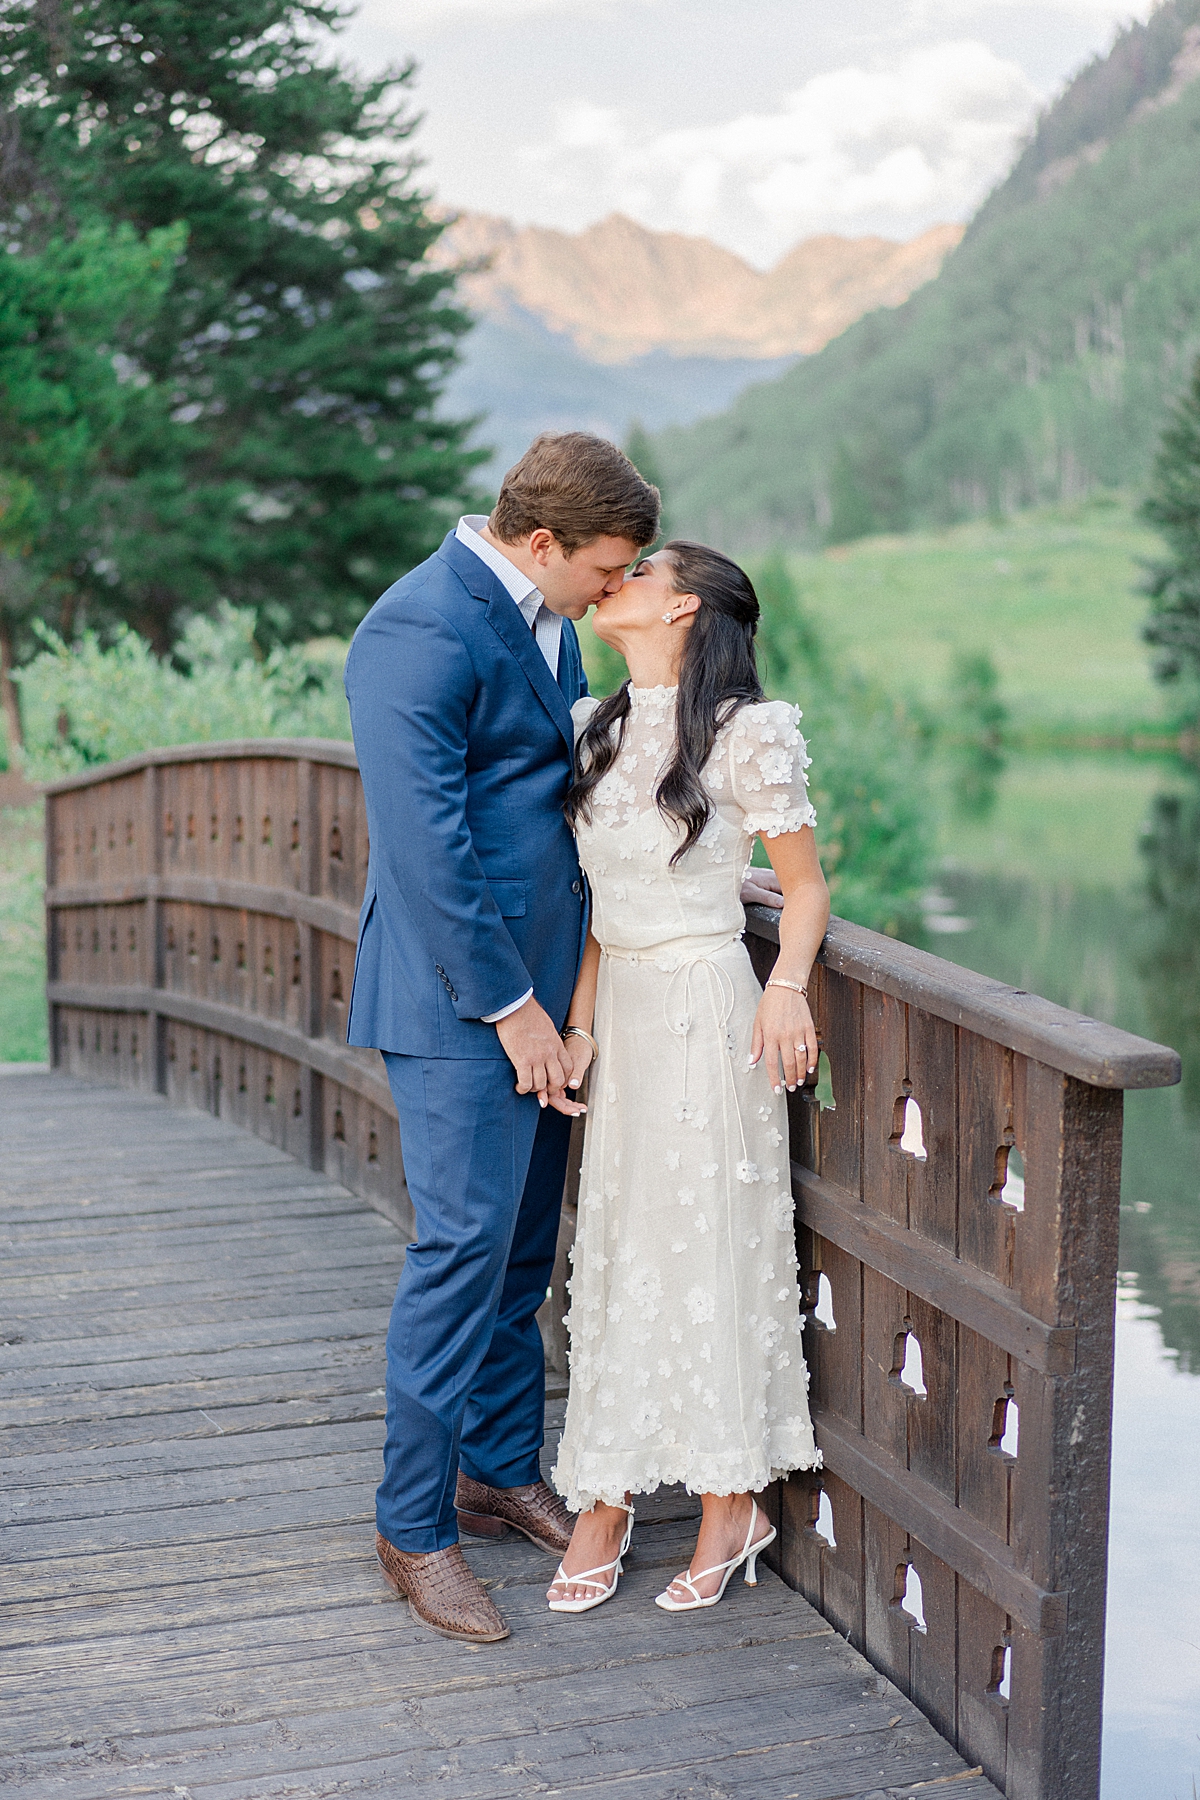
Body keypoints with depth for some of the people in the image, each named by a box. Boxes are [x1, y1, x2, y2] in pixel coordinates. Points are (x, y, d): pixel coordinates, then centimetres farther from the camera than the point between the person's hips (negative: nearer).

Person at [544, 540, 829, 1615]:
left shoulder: (747, 732, -10)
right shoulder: (598, 728, 9)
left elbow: (806, 886, -5)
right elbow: (601, 901, 13)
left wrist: (788, 988, -21)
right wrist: (581, 1020, 4)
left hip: (709, 1012, -6)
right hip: (622, 1010, 6)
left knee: (714, 1244, 1)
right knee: (618, 1247, 9)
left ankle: (733, 1505, 15)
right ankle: (605, 1500, 17)